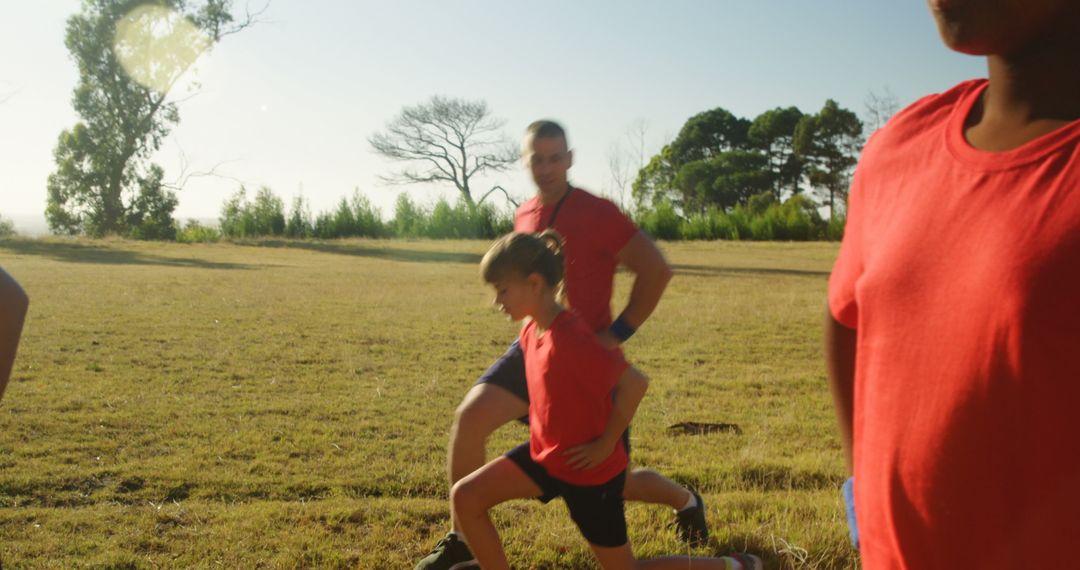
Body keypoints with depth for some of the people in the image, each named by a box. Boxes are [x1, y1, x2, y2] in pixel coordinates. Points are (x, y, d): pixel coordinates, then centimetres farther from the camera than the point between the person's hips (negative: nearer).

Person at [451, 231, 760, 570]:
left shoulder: (570, 338, -29)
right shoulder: (531, 331, 0)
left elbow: (635, 383, -31)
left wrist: (605, 445, -21)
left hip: (589, 471, -8)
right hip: (546, 453, 8)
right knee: (465, 497, -2)